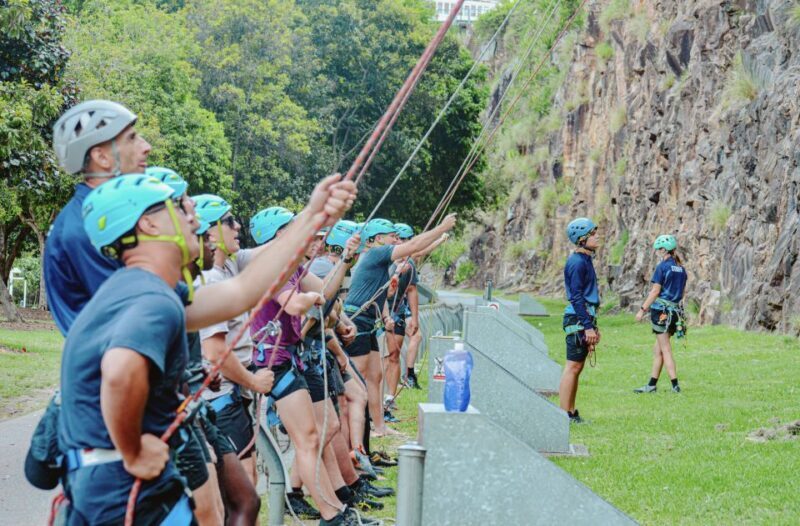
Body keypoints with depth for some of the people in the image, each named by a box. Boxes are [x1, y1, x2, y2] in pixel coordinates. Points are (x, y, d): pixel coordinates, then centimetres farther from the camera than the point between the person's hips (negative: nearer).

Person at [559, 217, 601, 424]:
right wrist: (588, 326, -20)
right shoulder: (577, 262, -13)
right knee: (573, 367, -9)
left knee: (576, 367, 11)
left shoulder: (585, 260, 17)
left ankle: (571, 413, 16)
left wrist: (593, 326, 22)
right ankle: (565, 415, -7)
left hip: (584, 318, 10)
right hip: (578, 320, -10)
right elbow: (576, 297, -18)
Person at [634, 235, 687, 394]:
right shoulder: (681, 268, 11)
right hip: (675, 311, 7)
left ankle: (675, 385, -6)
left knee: (665, 350, -2)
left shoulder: (662, 266, -11)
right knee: (657, 350, 14)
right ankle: (651, 385, 17)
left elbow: (655, 291, -14)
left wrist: (643, 309, -11)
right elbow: (682, 292, 14)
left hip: (661, 310, -7)